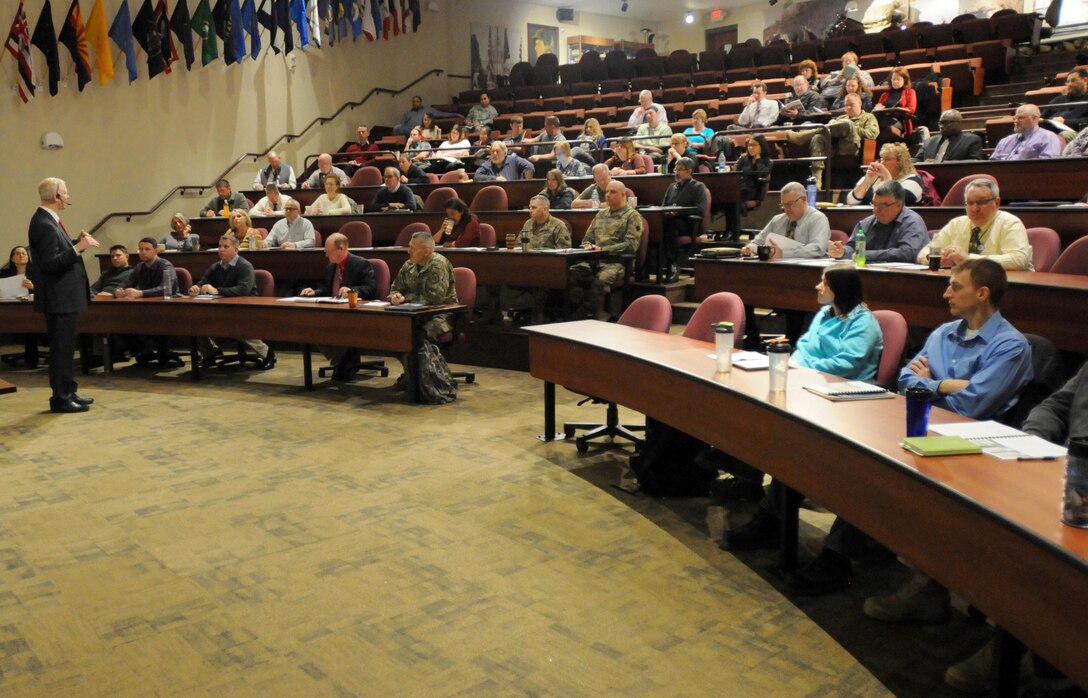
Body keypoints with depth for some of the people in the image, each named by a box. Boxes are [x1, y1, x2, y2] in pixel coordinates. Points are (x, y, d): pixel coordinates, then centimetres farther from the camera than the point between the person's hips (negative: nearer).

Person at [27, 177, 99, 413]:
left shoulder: (49, 220, 12)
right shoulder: (44, 225, -18)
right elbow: (50, 263, -24)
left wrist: (78, 243, 6)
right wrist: (78, 247, -25)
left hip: (65, 296, 11)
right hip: (58, 298, -11)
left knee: (66, 347, 17)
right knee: (61, 348, -4)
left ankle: (69, 392, 26)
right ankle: (60, 398, 3)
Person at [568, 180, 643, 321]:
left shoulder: (632, 216, 3)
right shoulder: (601, 214, 23)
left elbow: (631, 245, -9)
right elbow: (587, 238, 28)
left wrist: (603, 249, -13)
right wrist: (588, 246, 3)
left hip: (617, 261, -6)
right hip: (594, 260, 6)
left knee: (599, 280, -37)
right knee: (570, 273, -24)